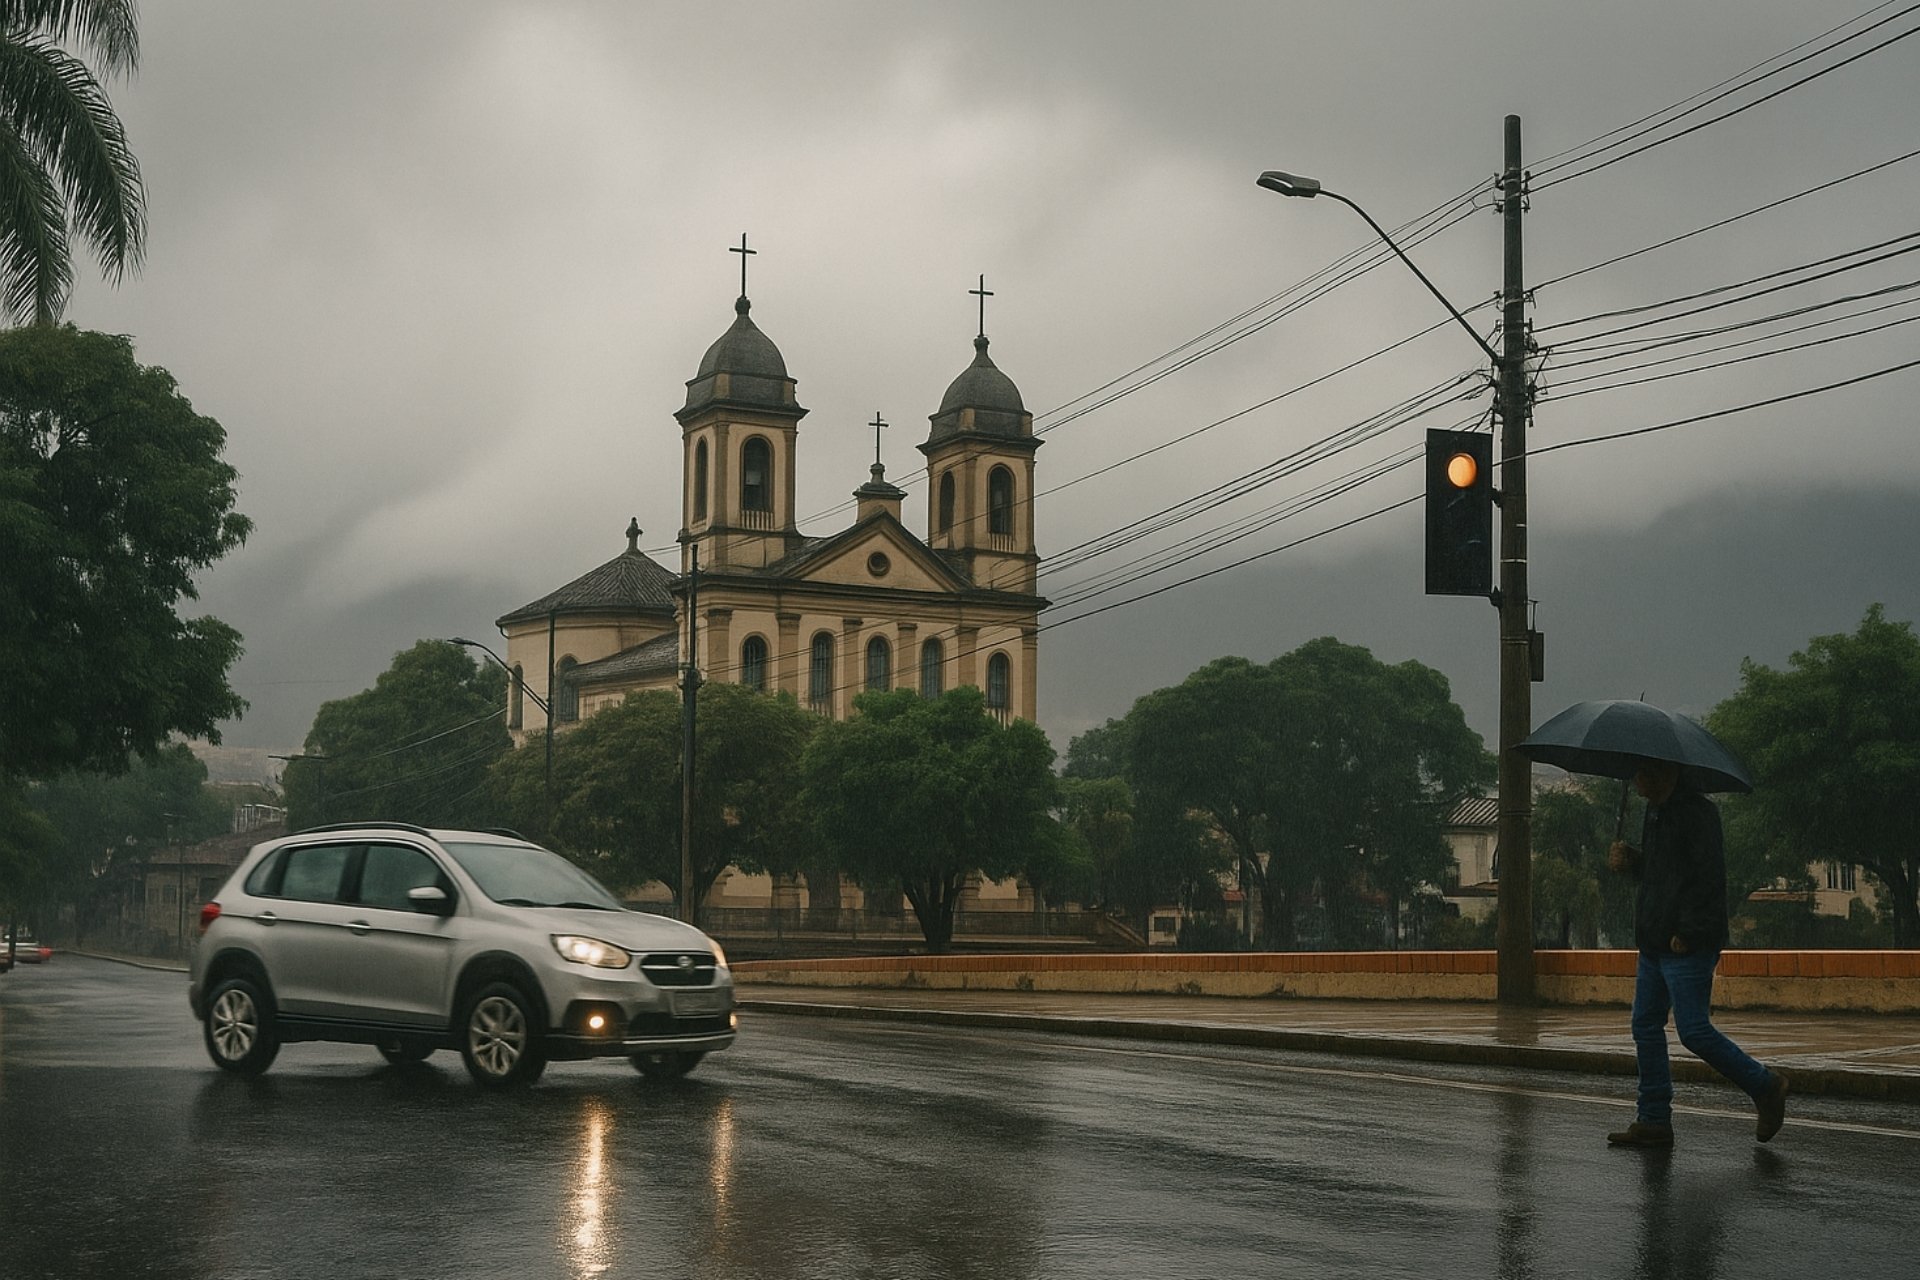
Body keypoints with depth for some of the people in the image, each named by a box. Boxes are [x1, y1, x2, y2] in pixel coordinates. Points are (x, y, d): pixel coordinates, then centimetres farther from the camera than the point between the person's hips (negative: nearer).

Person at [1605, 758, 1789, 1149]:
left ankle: (1765, 1087, 8)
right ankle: (1654, 1121, 11)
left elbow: (1709, 878, -20)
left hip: (1688, 945, -10)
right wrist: (1629, 860, 8)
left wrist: (1688, 933, -22)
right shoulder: (1656, 812, 18)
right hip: (1655, 942, 10)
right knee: (1646, 1027, 7)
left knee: (1694, 1031, -10)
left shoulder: (1696, 812, -14)